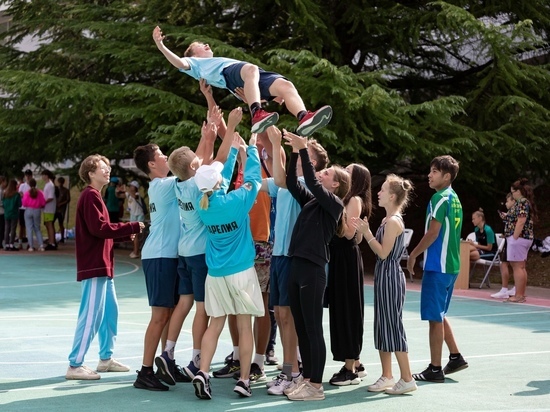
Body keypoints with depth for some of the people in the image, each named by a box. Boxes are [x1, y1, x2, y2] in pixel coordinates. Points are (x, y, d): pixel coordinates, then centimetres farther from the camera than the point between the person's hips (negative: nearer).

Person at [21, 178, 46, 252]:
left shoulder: (27, 193, -9)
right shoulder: (39, 192, -4)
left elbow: (24, 203, -8)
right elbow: (43, 203, -2)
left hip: (28, 211, -2)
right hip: (37, 211, 2)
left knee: (29, 229, 4)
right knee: (37, 229, 13)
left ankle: (31, 246, 1)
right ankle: (41, 245, 1)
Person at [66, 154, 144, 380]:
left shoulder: (95, 196, 19)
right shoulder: (90, 196, -13)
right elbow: (99, 228, -22)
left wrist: (125, 234, 5)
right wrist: (131, 227, -17)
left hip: (102, 265, 11)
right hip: (94, 266, -11)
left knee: (110, 311, 15)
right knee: (91, 315, -9)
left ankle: (106, 358, 25)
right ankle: (74, 365, -5)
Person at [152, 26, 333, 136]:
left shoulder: (222, 59, 50)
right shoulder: (195, 63, 37)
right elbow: (180, 63, 11)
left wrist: (273, 95, 18)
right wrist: (161, 47, -3)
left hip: (256, 74, 6)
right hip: (228, 73, -5)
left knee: (286, 85, -27)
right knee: (251, 69, -42)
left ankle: (304, 120, -53)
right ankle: (257, 115, -61)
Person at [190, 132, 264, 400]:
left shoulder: (203, 205, -1)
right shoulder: (236, 201, -15)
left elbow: (219, 182, 15)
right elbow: (253, 177, -1)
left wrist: (233, 151, 24)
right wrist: (251, 148, 13)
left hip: (215, 274, 4)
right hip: (241, 272, -4)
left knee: (215, 325, 8)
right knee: (244, 327, 3)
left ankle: (202, 373, -6)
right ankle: (244, 380, 6)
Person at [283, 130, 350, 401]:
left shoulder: (334, 204, -6)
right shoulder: (311, 201, 14)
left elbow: (312, 183, -18)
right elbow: (292, 183, 7)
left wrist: (304, 149, -18)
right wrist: (294, 153, -1)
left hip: (313, 270, -8)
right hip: (297, 266, 8)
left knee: (313, 328, -3)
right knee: (301, 328, 12)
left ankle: (316, 386, 2)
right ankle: (306, 378, 20)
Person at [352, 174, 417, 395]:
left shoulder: (393, 221, -16)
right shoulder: (387, 220, 13)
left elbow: (383, 252, -18)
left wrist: (366, 232, -17)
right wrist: (364, 231, 6)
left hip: (390, 277, -10)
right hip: (383, 276, 10)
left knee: (393, 326, -6)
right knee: (382, 326, 12)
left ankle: (407, 379, -1)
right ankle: (387, 376, 19)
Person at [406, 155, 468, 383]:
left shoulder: (440, 198, -14)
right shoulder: (454, 198, 13)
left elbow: (433, 232, -19)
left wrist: (413, 255, -10)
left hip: (438, 266, -9)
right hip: (451, 264, 9)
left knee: (435, 317, -3)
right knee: (439, 315, 20)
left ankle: (435, 369, 2)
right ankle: (455, 357, 22)